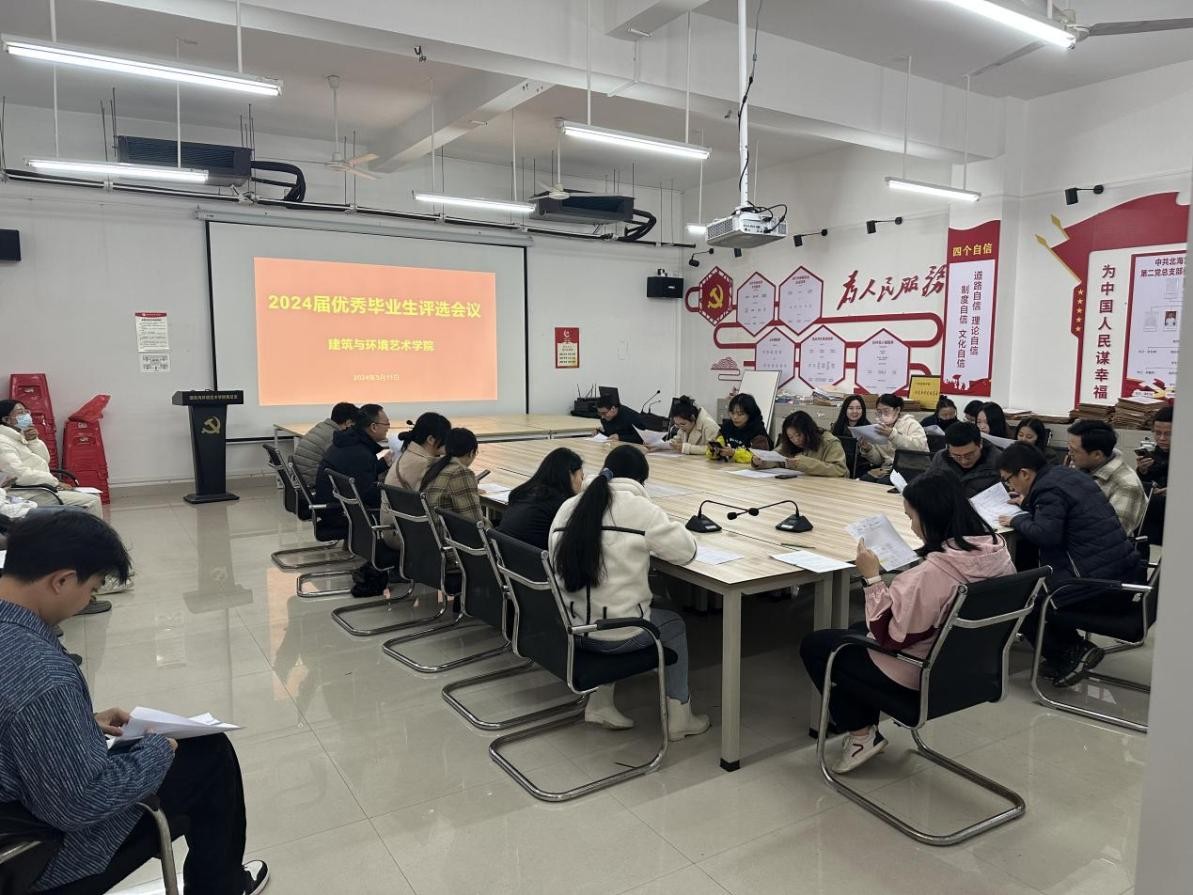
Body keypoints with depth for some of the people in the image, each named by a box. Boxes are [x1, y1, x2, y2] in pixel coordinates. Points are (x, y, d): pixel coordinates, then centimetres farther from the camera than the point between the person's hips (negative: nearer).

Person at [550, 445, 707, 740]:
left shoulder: (569, 507, 2)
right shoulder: (640, 510, -13)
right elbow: (686, 551, -5)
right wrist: (652, 538, 14)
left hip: (568, 628, 5)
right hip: (616, 634, -5)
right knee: (674, 625, 25)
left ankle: (600, 704, 31)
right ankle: (679, 719, 33)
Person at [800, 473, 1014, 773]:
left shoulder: (930, 573, -36)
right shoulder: (997, 550, -11)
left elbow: (887, 634, -25)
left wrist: (871, 577, -21)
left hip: (918, 677, -8)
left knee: (813, 645, 9)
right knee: (857, 631, 29)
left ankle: (862, 733, 16)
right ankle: (866, 726, 32)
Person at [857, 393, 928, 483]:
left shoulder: (911, 424, -1)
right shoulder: (879, 428, 14)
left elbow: (919, 447, -22)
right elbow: (877, 461, 13)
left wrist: (892, 434, -29)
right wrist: (868, 450, -8)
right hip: (887, 469, 5)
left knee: (883, 482, -30)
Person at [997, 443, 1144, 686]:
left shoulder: (1049, 489, -14)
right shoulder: (1067, 474, 14)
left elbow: (1046, 534, -25)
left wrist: (1016, 521, -9)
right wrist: (1028, 503, 24)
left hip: (1100, 577, -10)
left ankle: (1072, 653, 0)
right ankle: (1071, 647, 21)